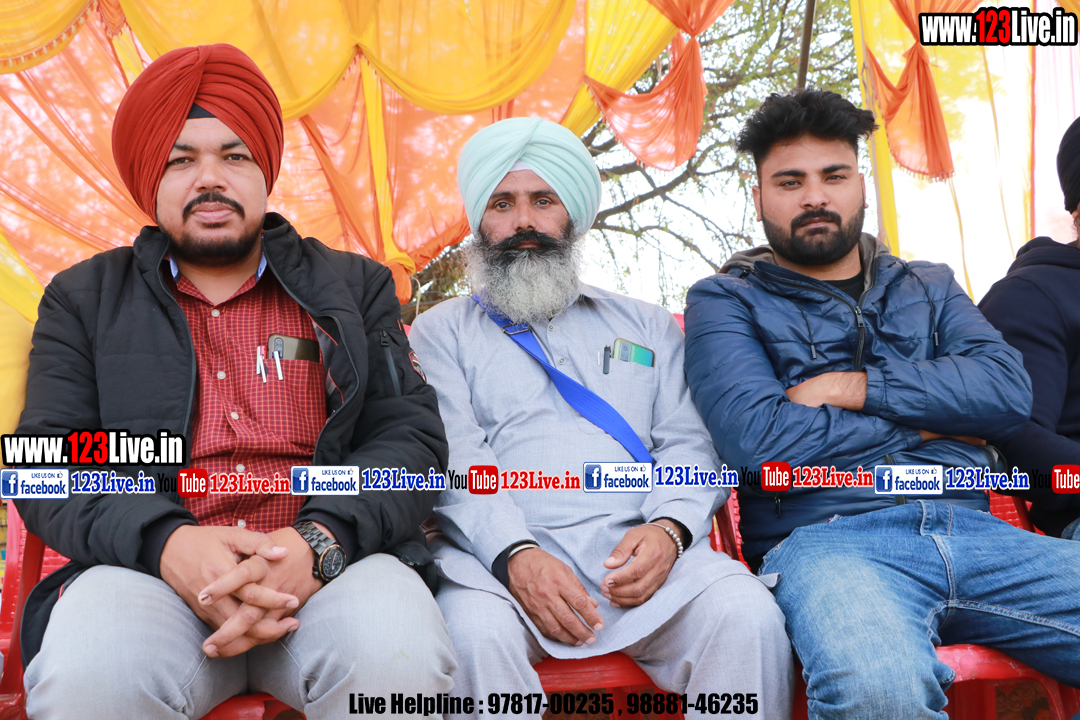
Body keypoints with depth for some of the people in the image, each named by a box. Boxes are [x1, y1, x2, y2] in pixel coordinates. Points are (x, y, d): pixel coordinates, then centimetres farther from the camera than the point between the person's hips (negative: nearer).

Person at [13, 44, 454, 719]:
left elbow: (412, 434, 5)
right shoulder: (85, 298, 17)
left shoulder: (355, 288, 15)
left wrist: (319, 541, -16)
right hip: (148, 569, 1)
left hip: (330, 563, 0)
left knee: (397, 653, -33)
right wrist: (164, 542, -16)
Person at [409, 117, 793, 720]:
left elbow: (690, 444, 13)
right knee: (475, 636, -35)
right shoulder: (441, 332, 17)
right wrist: (514, 554, -18)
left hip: (641, 550, 2)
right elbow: (453, 456, 1)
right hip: (500, 553, -1)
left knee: (749, 618, -27)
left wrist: (668, 526, -11)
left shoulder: (646, 326, 24)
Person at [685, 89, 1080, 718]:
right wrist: (922, 425, 3)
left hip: (971, 526, 5)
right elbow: (756, 436, -8)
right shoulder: (724, 302, 11)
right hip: (826, 538, -4)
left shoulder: (928, 287, 25)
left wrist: (856, 387, -3)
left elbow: (1009, 390, 6)